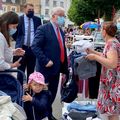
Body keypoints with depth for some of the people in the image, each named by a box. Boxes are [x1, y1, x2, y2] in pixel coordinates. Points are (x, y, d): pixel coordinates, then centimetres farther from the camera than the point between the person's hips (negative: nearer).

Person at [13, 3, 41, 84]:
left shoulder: (37, 20, 6)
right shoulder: (19, 19, -1)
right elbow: (14, 33, 5)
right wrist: (18, 41, -2)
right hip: (22, 48, -2)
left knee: (31, 71, 10)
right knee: (20, 70, 4)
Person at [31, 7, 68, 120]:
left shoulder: (61, 31, 14)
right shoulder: (43, 29, -11)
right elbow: (35, 46, -19)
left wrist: (64, 69, 15)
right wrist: (46, 61, -23)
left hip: (56, 68, 8)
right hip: (46, 69, -7)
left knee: (52, 94, 15)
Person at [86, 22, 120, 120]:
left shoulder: (112, 43, -20)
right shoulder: (111, 42, 10)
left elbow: (112, 64, -30)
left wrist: (95, 57, -24)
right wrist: (93, 52, 18)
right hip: (110, 80, 10)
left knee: (112, 111, -1)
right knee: (110, 108, 19)